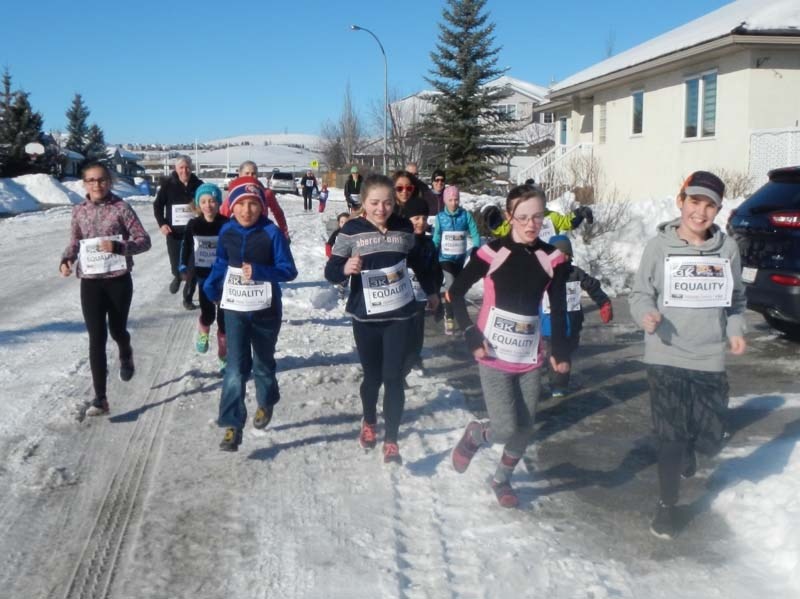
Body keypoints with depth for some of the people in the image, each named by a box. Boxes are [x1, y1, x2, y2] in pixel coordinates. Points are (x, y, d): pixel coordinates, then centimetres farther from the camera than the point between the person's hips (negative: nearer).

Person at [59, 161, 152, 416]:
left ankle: (126, 356, 52)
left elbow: (144, 240, -9)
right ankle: (100, 398, 1)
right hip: (90, 282, 2)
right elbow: (74, 242, 12)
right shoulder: (79, 211, 3)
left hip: (119, 280, -2)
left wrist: (118, 247, -25)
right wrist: (66, 260, -8)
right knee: (96, 339, -3)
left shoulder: (121, 208, -8)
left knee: (117, 330, 13)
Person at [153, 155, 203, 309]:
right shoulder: (168, 184, -4)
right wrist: (162, 224, -7)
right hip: (174, 232, 0)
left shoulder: (198, 184, -1)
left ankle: (188, 298, 15)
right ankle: (177, 277, 41)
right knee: (176, 264, 3)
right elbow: (158, 205, 4)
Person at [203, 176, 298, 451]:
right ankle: (232, 425, -6)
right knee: (236, 366, -8)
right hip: (234, 308, 2)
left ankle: (266, 403, 45)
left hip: (265, 309, -1)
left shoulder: (272, 232, -14)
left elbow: (289, 271, -14)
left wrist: (258, 271, -28)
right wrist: (210, 286, 0)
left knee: (263, 362, 18)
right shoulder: (227, 231, -2)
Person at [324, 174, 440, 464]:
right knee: (372, 376, 12)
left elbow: (416, 261, 17)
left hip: (400, 314, 1)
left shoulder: (404, 228, -2)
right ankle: (369, 422, 41)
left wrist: (430, 290, 29)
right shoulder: (351, 231, -10)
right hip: (366, 317, -1)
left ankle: (391, 440, 10)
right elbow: (331, 272, -11)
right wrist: (345, 268, -33)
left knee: (393, 377, -1)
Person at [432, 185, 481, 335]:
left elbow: (475, 235, -7)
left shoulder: (466, 215, -8)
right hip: (445, 257, -2)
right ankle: (449, 318, -9)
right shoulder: (440, 217, -8)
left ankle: (449, 311, 41)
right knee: (451, 285, -19)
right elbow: (436, 239, -1)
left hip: (460, 258, 3)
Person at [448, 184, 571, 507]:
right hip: (494, 356, -4)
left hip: (530, 358, 4)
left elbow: (558, 308, 6)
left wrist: (560, 352, 4)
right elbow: (456, 292, -5)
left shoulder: (552, 257, -3)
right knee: (507, 429, -9)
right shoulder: (492, 252, -14)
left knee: (525, 429, 10)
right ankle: (474, 435, 25)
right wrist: (472, 337, -12)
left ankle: (502, 479, 36)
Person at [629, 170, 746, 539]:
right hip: (665, 357, -2)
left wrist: (735, 329, -3)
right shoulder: (659, 246, -6)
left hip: (710, 359, 3)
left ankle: (686, 450, 45)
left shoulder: (727, 248, 1)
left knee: (711, 439, 8)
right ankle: (667, 505, 24)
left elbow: (736, 298, 13)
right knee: (670, 437, 3)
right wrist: (646, 314, -22)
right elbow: (640, 294, -1)